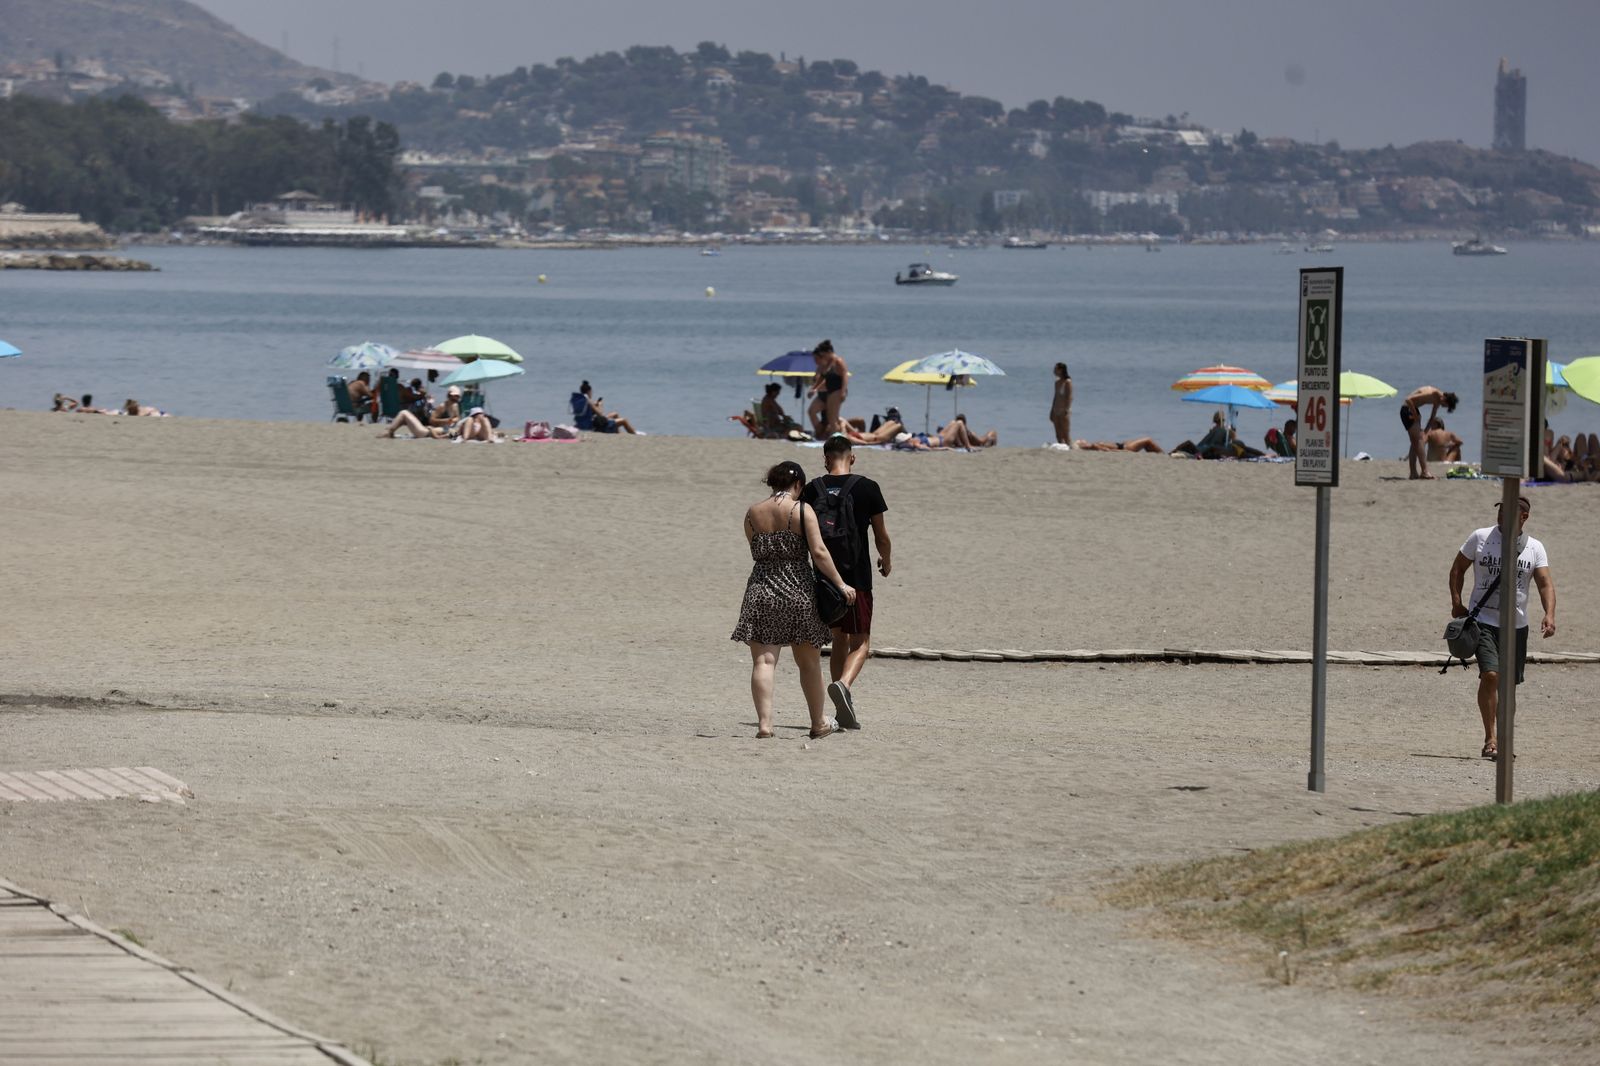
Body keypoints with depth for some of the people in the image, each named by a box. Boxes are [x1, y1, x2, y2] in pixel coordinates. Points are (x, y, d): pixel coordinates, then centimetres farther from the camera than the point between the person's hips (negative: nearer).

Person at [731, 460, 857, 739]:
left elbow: (756, 553, 10)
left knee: (763, 661, -4)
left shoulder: (752, 514, 5)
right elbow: (819, 552, -12)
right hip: (798, 591, -1)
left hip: (761, 590, 1)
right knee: (809, 662, 13)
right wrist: (841, 584, -7)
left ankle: (764, 722, -18)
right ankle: (819, 723, 25)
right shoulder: (802, 510, -6)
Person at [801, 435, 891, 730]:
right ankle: (843, 684, -28)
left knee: (839, 640, 18)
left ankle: (845, 708, 17)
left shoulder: (813, 490, 1)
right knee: (860, 644, 1)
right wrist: (885, 561, 23)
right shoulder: (867, 488, -4)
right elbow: (881, 535, 3)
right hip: (856, 576, -3)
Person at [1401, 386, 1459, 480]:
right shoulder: (1431, 394, -26)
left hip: (1413, 410, 10)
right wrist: (1415, 415, -20)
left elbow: (1432, 418, 16)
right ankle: (1424, 472, -21)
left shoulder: (1437, 399, 4)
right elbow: (1408, 400, -29)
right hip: (1407, 410, -10)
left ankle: (1413, 474, 9)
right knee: (1419, 440, -15)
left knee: (1415, 443, 8)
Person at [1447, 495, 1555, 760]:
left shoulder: (1534, 548, 4)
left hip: (1517, 626, 3)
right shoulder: (1480, 538, 0)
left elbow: (1546, 584, -4)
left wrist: (1549, 615, -21)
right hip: (1484, 621, -3)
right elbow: (1457, 569, 9)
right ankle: (1489, 739, -17)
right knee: (1490, 675, -21)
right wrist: (1457, 603, -4)